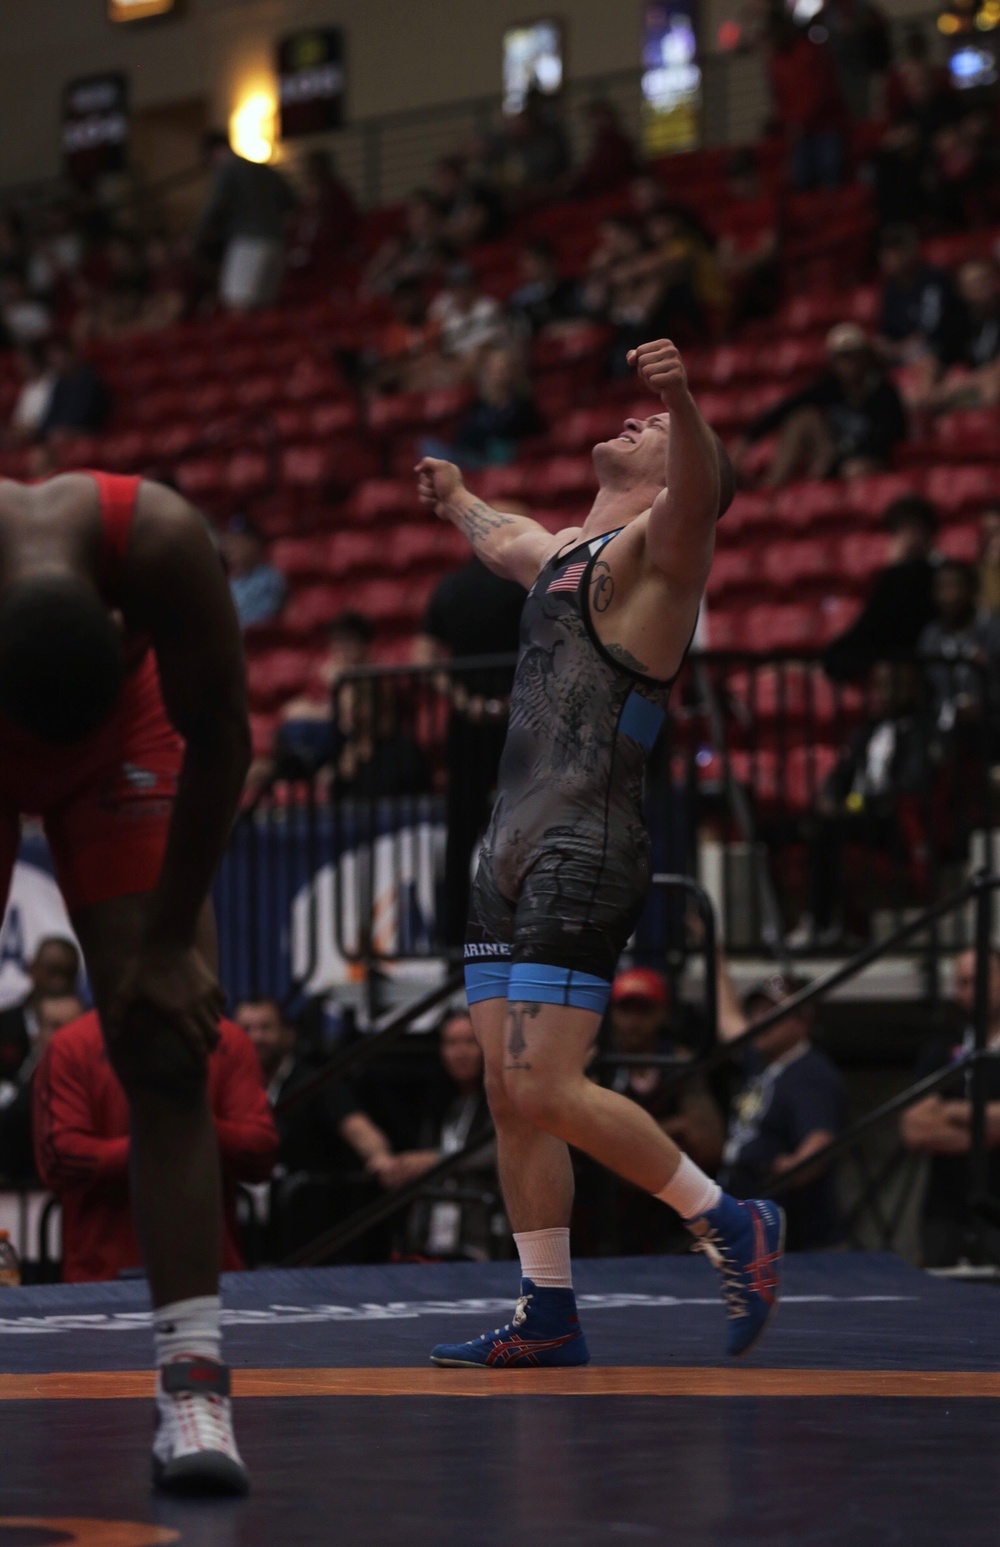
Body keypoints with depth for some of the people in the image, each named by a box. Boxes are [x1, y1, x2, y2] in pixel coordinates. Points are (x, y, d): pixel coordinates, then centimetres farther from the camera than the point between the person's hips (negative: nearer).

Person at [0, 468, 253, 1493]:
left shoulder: (161, 543, -38)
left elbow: (219, 737, -23)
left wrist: (170, 943, -18)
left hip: (120, 742, 0)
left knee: (166, 1047, -13)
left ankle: (192, 1380, -16)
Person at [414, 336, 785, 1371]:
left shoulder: (655, 547, -3)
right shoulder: (562, 550, 23)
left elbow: (699, 494, -28)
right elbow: (502, 541, 48)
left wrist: (683, 404, -48)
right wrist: (456, 500, 66)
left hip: (586, 853, -9)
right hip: (511, 849, 9)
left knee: (546, 1090, -15)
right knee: (511, 1096, 6)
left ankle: (731, 1224, -1)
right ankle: (548, 1319, 12)